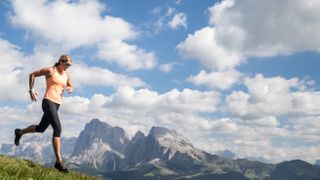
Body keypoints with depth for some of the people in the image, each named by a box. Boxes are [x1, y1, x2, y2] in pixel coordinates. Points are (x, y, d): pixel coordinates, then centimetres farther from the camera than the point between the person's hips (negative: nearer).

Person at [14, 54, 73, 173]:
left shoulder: (66, 76, 12)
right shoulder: (50, 70, -4)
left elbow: (71, 87, 27)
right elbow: (32, 74, 4)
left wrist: (70, 89, 2)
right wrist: (31, 90, -3)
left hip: (57, 104, 8)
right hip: (48, 102, -8)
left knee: (41, 128, 21)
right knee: (58, 129, -20)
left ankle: (20, 132, 49)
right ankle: (59, 162, -21)